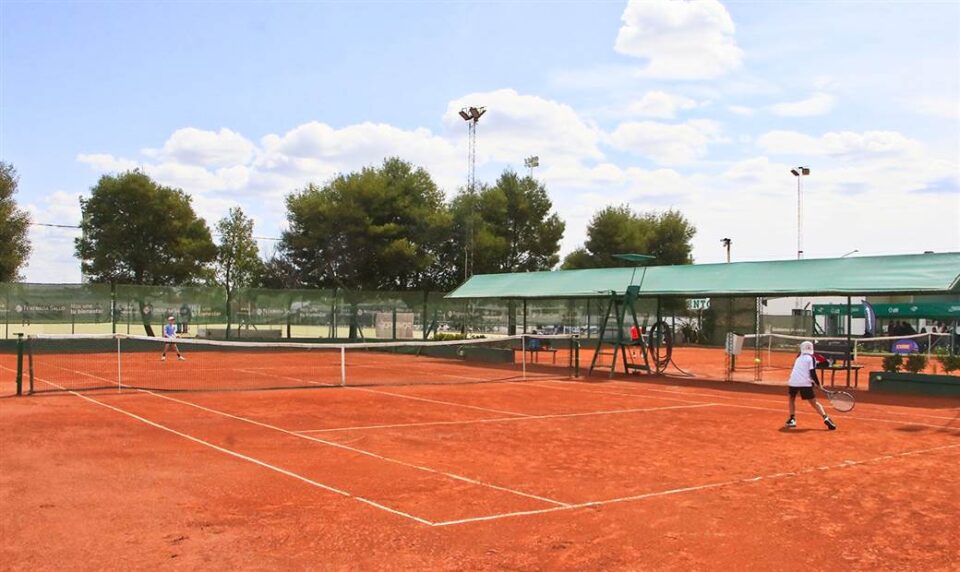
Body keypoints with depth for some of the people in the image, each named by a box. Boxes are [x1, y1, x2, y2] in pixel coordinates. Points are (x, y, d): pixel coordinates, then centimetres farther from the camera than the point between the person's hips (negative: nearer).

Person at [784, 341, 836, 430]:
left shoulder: (799, 358, 22)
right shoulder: (811, 358, 7)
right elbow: (812, 373, -2)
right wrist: (818, 384, 5)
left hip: (793, 381, 3)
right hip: (805, 383, -3)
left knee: (792, 399, 25)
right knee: (814, 403, 3)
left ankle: (792, 419, 14)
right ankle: (826, 418, -13)